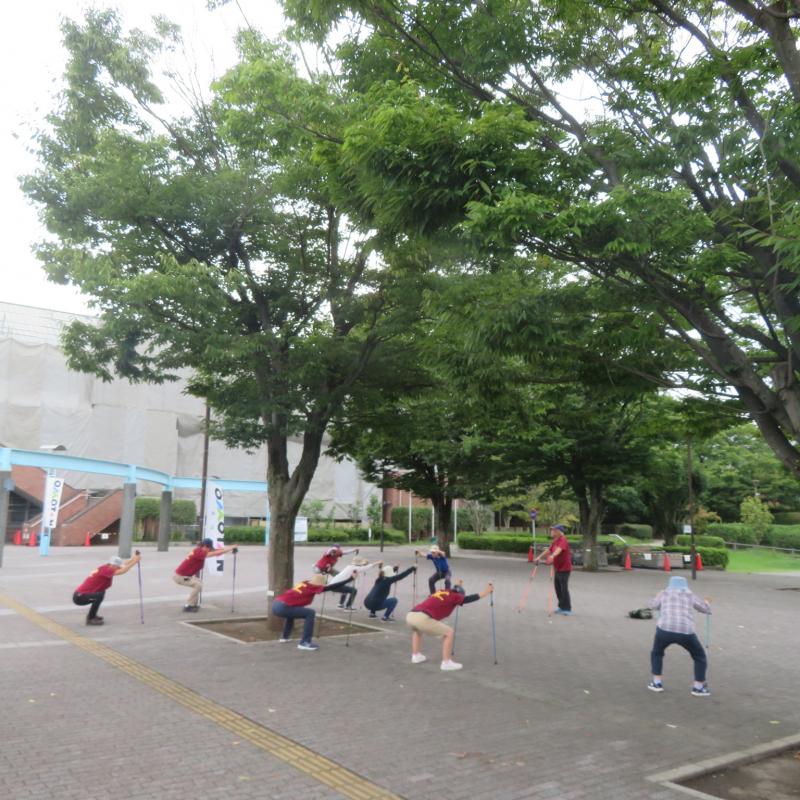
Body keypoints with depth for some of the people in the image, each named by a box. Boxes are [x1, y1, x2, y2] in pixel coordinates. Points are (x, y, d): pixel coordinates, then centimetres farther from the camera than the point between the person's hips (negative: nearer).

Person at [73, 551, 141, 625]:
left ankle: (91, 615, 25)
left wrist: (133, 559, 5)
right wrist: (134, 561, -28)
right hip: (79, 597, -10)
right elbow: (122, 571, -33)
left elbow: (123, 565, 15)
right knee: (99, 595, -28)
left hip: (81, 594, 10)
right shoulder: (105, 570, -22)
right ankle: (90, 619, -9)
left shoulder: (106, 567, 4)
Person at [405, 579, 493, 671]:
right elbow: (468, 598, 21)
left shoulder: (441, 591, 31)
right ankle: (446, 663, 7)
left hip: (410, 615, 7)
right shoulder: (454, 596, 12)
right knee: (449, 632, 7)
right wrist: (486, 592, 32)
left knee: (418, 630, 41)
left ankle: (416, 656, 35)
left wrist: (457, 585, 72)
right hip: (422, 618, -7)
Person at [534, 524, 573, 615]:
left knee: (564, 588, -7)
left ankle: (567, 609, 0)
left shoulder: (563, 540, -17)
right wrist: (539, 557, 19)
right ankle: (561, 607, 21)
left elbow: (559, 549, -35)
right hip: (557, 569, 9)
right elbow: (548, 550, 20)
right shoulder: (554, 541, 11)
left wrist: (552, 556, -51)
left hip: (564, 569, -9)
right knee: (557, 588, 11)